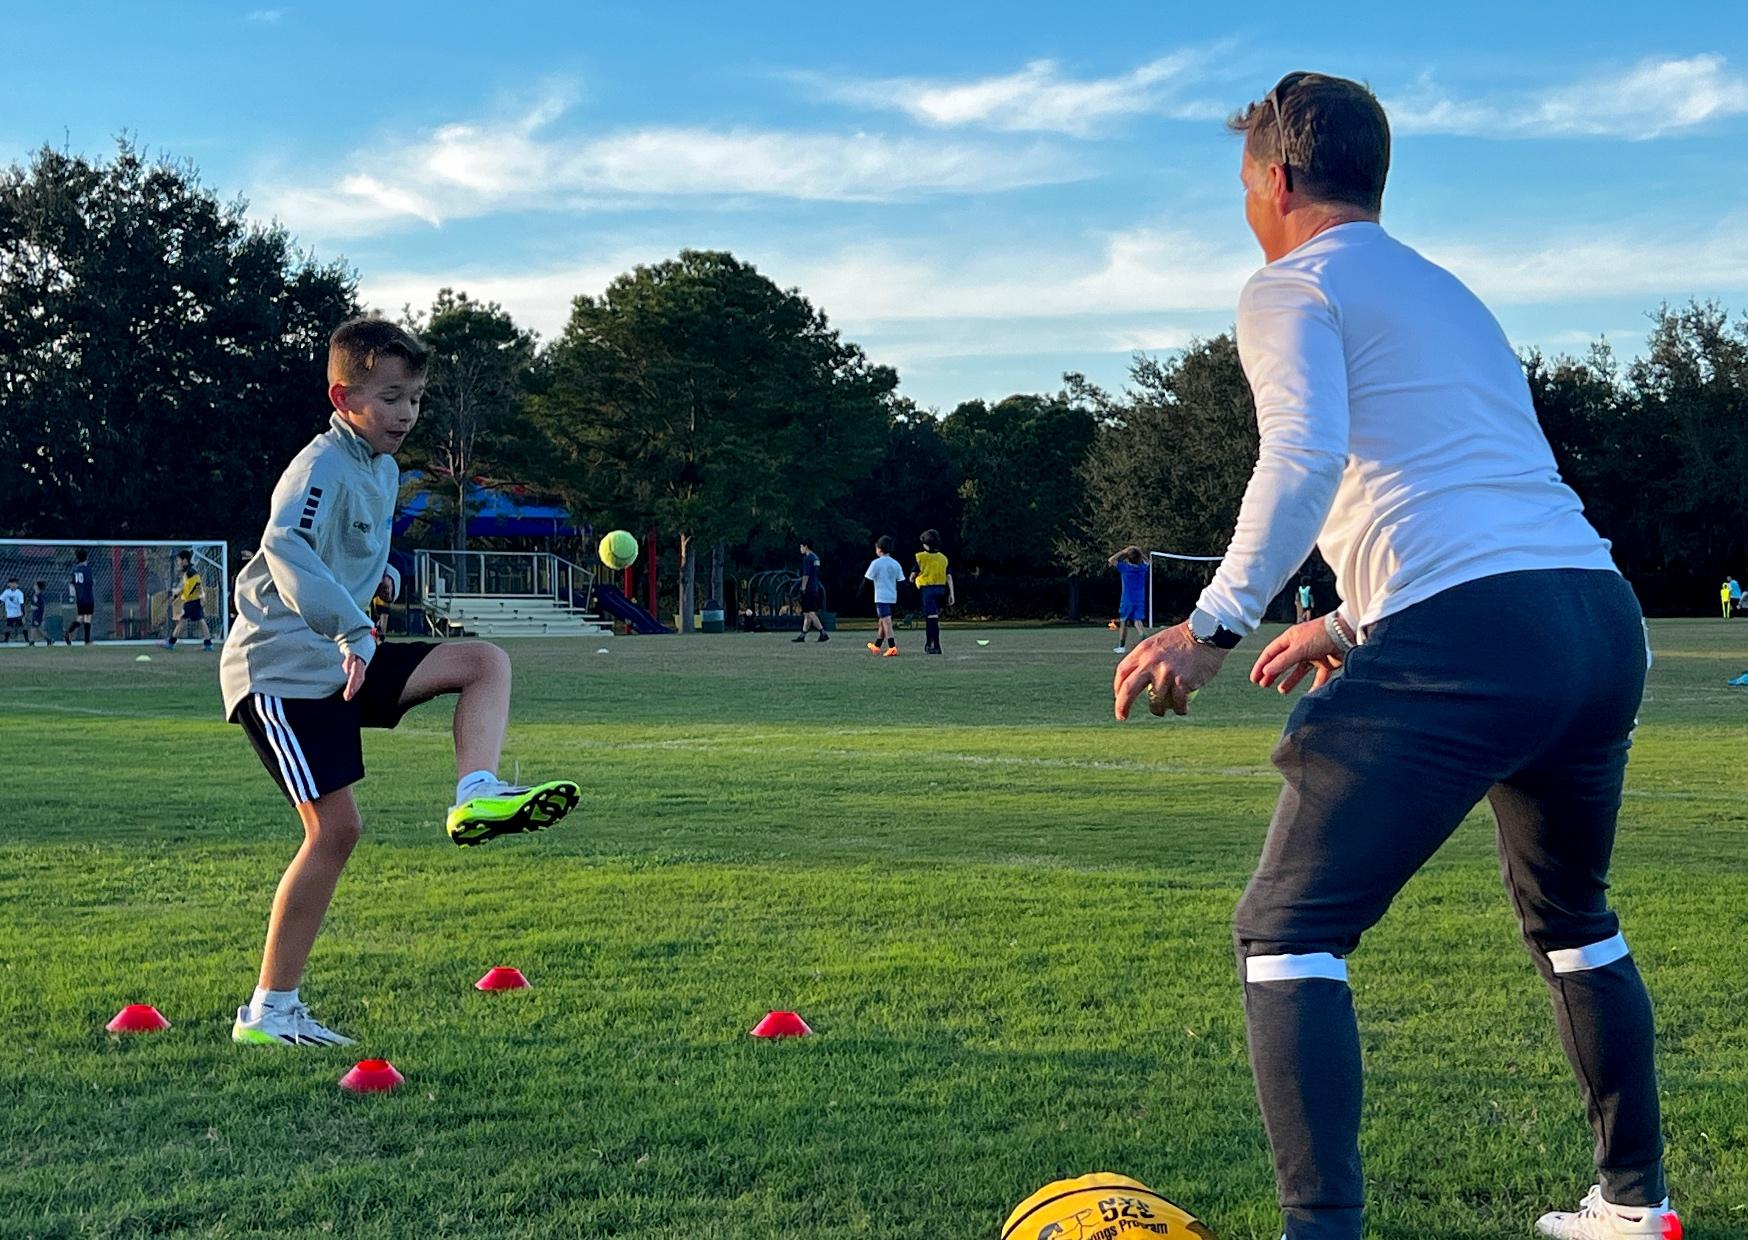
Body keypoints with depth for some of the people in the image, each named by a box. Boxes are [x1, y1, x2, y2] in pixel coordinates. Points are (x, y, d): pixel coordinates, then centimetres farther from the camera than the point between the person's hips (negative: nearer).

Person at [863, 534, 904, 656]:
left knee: (886, 621, -12)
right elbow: (901, 581, 7)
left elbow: (867, 580, -6)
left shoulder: (876, 563, -8)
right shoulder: (895, 564, 8)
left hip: (881, 598, -6)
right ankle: (876, 646, 32)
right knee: (882, 622, 19)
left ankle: (892, 647, -24)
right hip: (893, 598, 6)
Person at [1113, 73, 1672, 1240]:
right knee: (1571, 916, 29)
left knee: (1289, 932, -2)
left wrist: (1215, 627, -16)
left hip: (1463, 639, -8)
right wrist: (1354, 625, 41)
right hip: (1604, 618, 8)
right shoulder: (1450, 293, 30)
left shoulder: (1293, 286, 5)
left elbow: (1306, 456, -15)